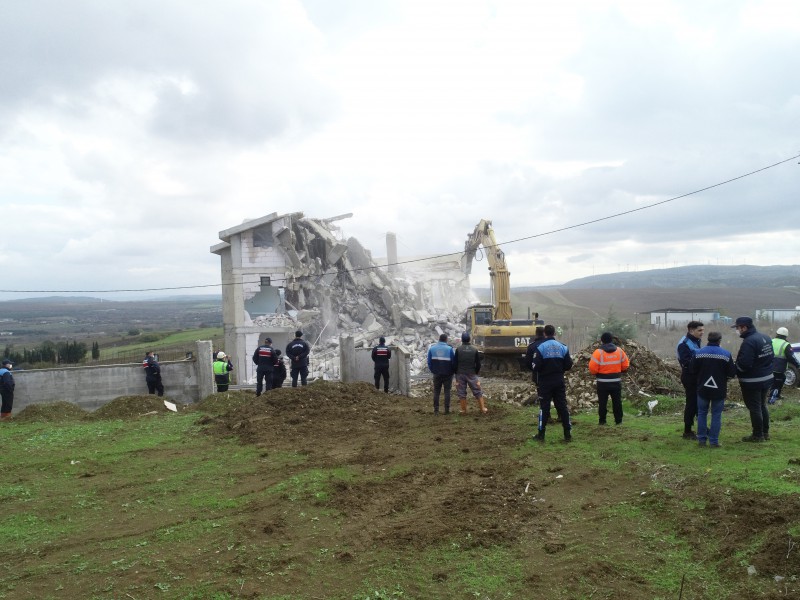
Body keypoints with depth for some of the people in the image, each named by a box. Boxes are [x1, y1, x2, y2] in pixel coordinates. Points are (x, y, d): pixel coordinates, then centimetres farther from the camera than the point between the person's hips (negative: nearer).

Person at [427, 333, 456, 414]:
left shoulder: (432, 348, -2)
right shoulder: (450, 349, -10)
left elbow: (429, 362, 0)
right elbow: (454, 362, -7)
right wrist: (453, 371, 10)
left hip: (436, 374, 2)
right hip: (447, 374, -2)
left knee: (436, 392, 9)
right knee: (447, 391, 6)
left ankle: (436, 410, 7)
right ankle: (447, 410, 4)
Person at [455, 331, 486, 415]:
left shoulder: (458, 349, -8)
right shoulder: (474, 349, -3)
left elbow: (455, 363, -4)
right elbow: (478, 364, 1)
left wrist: (456, 373, 9)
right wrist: (476, 373, 14)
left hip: (460, 374, -1)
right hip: (472, 374, 1)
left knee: (461, 393, 7)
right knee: (478, 392, 8)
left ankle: (463, 410, 8)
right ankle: (483, 409, 7)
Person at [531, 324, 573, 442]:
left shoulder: (540, 347, -11)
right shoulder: (563, 347, 1)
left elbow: (536, 366, -15)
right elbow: (569, 365, 1)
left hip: (545, 382, -3)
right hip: (559, 381, 3)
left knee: (544, 407, 3)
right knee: (562, 406, 9)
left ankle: (541, 434, 7)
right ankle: (568, 434, 10)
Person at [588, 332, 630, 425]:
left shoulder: (598, 352, -14)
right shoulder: (619, 351, -1)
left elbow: (592, 368, -15)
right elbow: (625, 365, 5)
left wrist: (596, 374, 6)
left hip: (603, 382, -3)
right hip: (616, 381, 3)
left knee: (602, 402, 7)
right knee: (617, 402, 13)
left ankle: (602, 421, 9)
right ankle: (618, 420, 17)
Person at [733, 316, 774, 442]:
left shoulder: (748, 342, -24)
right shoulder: (766, 338, 6)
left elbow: (743, 364, -27)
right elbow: (772, 357, 14)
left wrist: (734, 370, -9)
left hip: (752, 381, -9)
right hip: (767, 378, 9)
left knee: (754, 408, 2)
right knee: (762, 406, 20)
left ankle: (758, 435, 9)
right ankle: (765, 432, 28)